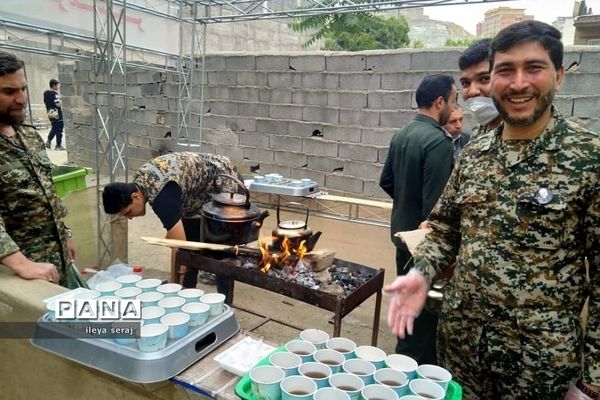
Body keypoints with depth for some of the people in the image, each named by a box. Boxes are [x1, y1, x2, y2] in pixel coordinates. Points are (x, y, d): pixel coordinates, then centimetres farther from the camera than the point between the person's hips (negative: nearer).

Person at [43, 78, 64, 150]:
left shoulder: (45, 93, 10)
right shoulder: (54, 94, -17)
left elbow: (45, 102, 18)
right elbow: (58, 104, -22)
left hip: (50, 113, 9)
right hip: (57, 114, -9)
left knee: (54, 128, 22)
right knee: (59, 129, -1)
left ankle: (49, 141, 11)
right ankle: (58, 145, 2)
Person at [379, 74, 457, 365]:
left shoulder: (401, 135, 5)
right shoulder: (438, 141, -22)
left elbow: (386, 181, 12)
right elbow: (435, 204, -25)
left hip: (403, 231, 9)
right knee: (423, 307, 5)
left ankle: (406, 358, 40)